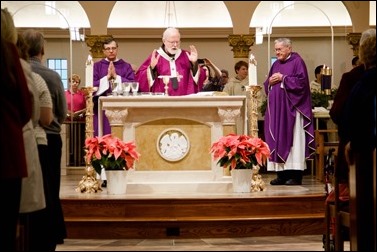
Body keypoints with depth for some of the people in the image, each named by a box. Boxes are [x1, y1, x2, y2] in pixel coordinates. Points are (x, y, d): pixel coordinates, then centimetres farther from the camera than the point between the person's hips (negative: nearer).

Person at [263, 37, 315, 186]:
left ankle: (295, 175, -6)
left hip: (291, 108, -7)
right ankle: (282, 174, 5)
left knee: (292, 137, -8)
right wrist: (270, 81, -2)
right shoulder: (275, 64, 18)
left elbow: (301, 81, -14)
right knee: (277, 138, 3)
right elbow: (266, 85, 19)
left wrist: (283, 78, -12)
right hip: (277, 108, 7)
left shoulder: (297, 62, -2)